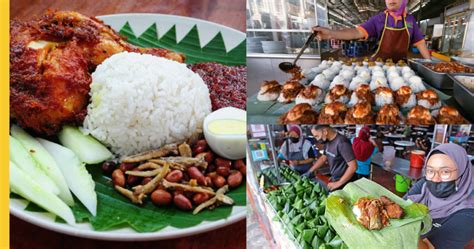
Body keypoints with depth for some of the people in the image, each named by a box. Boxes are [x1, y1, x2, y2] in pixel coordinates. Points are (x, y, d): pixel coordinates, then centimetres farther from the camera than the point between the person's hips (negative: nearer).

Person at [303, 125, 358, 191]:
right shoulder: (327, 141, 1)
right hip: (334, 180, 8)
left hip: (345, 184, -7)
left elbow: (353, 167, -27)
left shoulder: (342, 142, -26)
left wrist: (338, 183, -22)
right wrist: (309, 172, 12)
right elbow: (323, 158, 18)